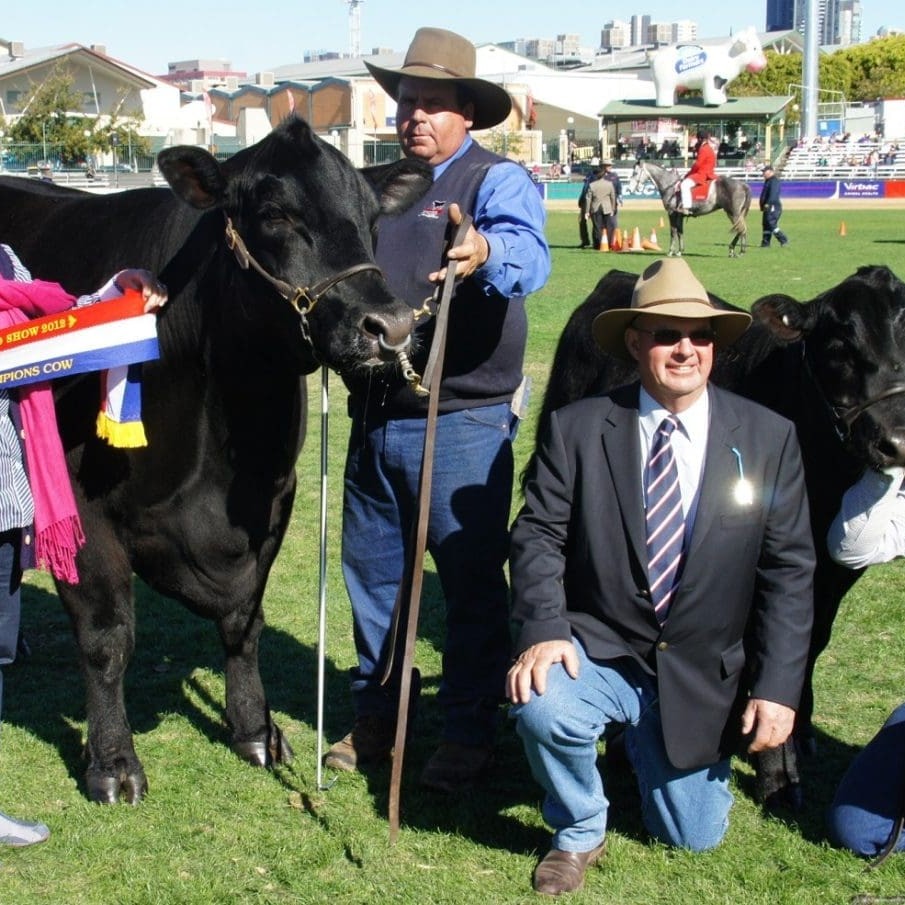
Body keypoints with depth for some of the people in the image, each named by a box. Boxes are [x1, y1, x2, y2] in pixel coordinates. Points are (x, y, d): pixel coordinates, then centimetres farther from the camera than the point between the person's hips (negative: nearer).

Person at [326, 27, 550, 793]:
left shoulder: (498, 180, -6)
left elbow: (529, 255, -27)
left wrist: (485, 252, -48)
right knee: (370, 570, 16)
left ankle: (471, 732, 15)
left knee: (471, 578, 2)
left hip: (462, 420, -6)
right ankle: (374, 716, 31)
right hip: (374, 414, 7)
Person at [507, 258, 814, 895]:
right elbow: (538, 534, -8)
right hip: (596, 651, -1)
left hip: (702, 676, 2)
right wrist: (544, 629, -26)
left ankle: (648, 743, 39)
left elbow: (788, 569, -4)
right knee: (544, 709, -33)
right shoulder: (578, 428, -6)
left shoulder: (768, 439, -5)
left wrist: (778, 687, -10)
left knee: (694, 837, 5)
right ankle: (579, 833, -1)